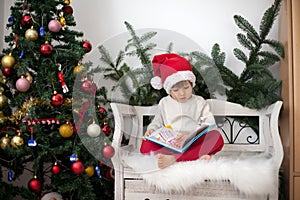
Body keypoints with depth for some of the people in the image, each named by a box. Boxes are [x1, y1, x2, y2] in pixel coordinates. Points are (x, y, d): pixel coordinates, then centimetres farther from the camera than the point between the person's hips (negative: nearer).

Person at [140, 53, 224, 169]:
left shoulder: (199, 102, 7)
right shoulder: (164, 103, 13)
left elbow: (209, 124, -2)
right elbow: (157, 123, 21)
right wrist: (151, 129, -4)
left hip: (192, 143, -1)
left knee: (216, 136, -29)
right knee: (146, 145, -27)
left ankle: (173, 158, -40)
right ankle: (196, 156, -37)